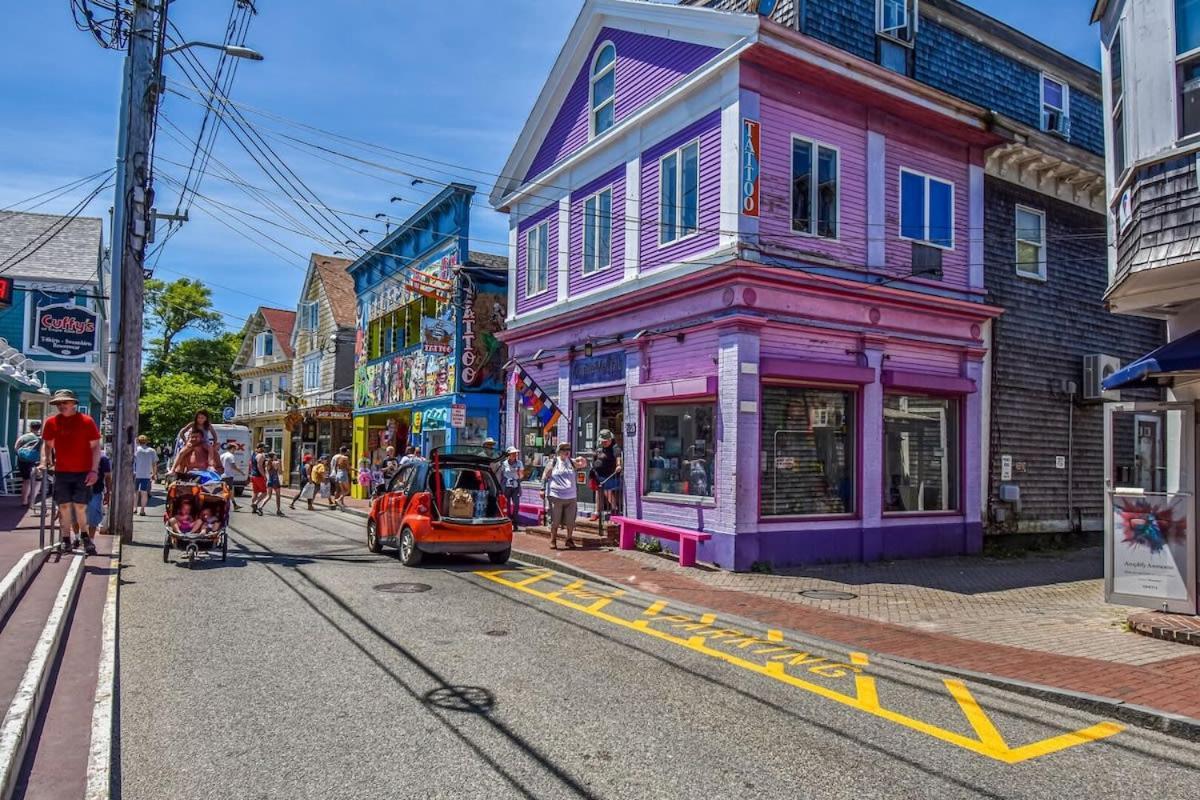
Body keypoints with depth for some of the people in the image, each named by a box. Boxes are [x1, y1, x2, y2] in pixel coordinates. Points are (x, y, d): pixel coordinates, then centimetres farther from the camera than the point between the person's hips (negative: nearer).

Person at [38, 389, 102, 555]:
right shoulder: (51, 422, 3)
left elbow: (95, 446, -4)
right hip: (61, 472, 3)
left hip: (83, 472, -2)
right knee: (65, 507, 6)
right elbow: (48, 445, 14)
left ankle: (84, 536, 20)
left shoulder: (87, 421, -5)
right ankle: (66, 540, 15)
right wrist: (44, 462, -2)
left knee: (80, 507, 0)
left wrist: (94, 470, -10)